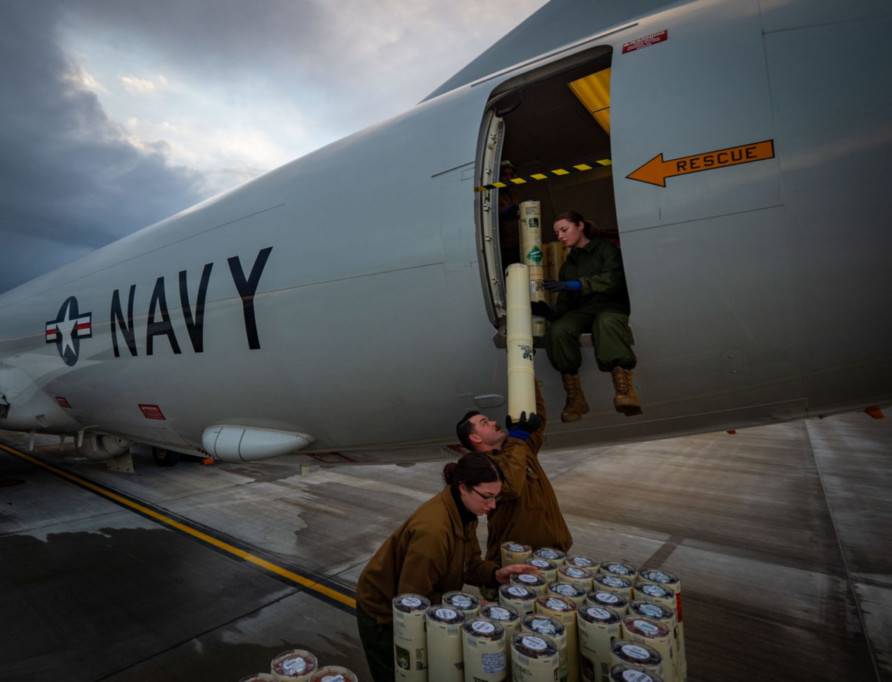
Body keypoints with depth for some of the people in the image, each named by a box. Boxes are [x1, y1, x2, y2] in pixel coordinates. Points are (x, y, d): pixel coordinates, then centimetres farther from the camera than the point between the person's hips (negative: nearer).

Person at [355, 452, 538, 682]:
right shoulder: (432, 529, -38)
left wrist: (496, 574, -20)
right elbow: (413, 598, -29)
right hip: (384, 613, -7)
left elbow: (469, 562, -2)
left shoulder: (464, 512, -12)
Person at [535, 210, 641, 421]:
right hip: (581, 312, 4)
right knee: (557, 330, -31)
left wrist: (573, 285, -19)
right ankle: (575, 398, -32)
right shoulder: (567, 266, 28)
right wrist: (549, 311, -7)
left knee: (607, 322, -41)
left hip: (610, 306, -3)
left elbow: (613, 281, -9)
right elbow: (564, 304, 17)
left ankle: (625, 391, -54)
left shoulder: (605, 249, 12)